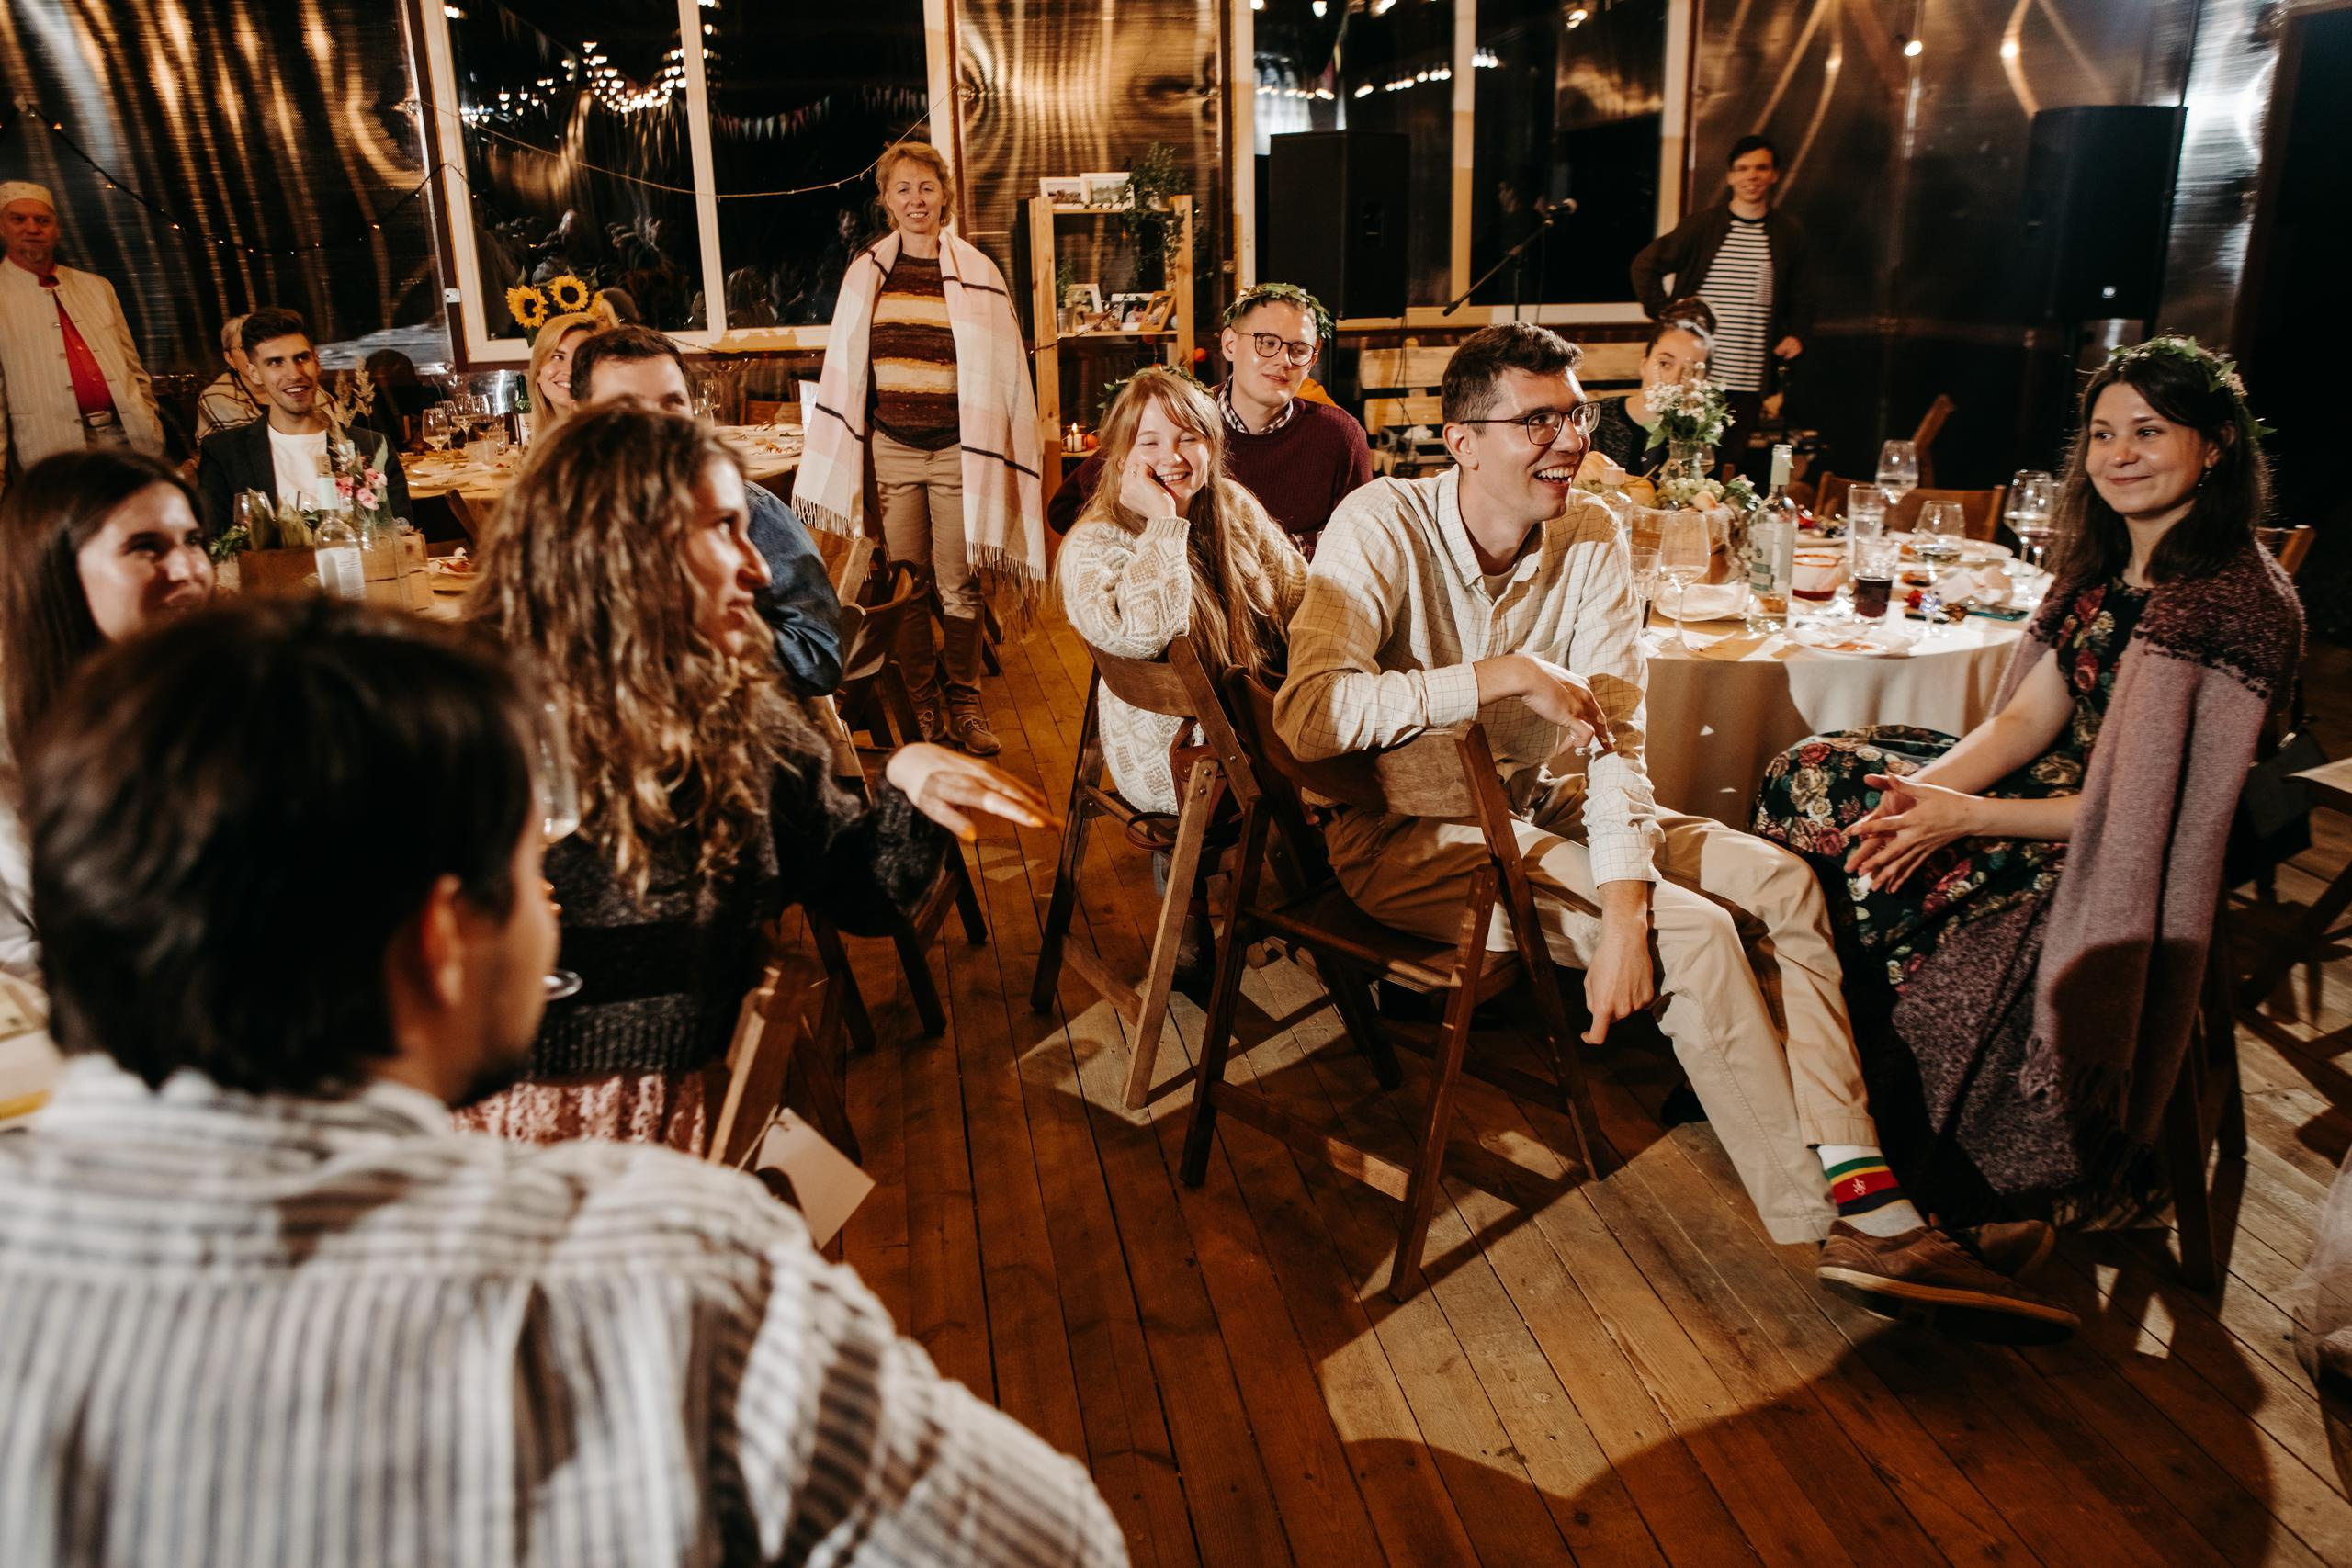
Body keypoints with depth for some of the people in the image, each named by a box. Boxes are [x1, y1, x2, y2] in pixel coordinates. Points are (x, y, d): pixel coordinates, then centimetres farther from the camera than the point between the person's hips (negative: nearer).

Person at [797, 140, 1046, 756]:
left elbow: (1002, 372, 2)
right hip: (891, 449, 2)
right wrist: (852, 457, 7)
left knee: (959, 586, 4)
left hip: (957, 451, -2)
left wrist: (993, 462, -1)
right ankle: (920, 703, 19)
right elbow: (846, 370, 10)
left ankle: (964, 702, 18)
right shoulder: (867, 271, 5)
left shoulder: (976, 273, 0)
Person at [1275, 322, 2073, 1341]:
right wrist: (1504, 676, -31)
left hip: (1539, 808, 7)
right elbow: (1306, 713, -32)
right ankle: (1846, 1225, -7)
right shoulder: (1382, 527, -17)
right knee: (1694, 932, -21)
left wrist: (1624, 906, -25)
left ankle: (1863, 1188, -14)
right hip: (1410, 836, -6)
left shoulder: (1592, 540, -2)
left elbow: (1612, 736, -12)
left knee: (1778, 879, -8)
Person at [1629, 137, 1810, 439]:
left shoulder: (1789, 233, 10)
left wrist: (1796, 335, 4)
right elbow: (1645, 265, 5)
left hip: (1750, 382, 2)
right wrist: (1665, 314, -3)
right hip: (1693, 374, -2)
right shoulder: (1702, 226, 2)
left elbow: (1802, 298, 19)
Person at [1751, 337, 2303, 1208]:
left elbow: (2157, 807, -22)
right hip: (2065, 792, 8)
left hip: (2127, 873, -8)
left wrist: (1965, 818, -23)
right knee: (1811, 776, -5)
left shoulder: (2235, 601, -20)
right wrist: (1924, 790, -17)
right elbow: (2025, 719, 2)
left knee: (1897, 877, -24)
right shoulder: (2108, 566, 6)